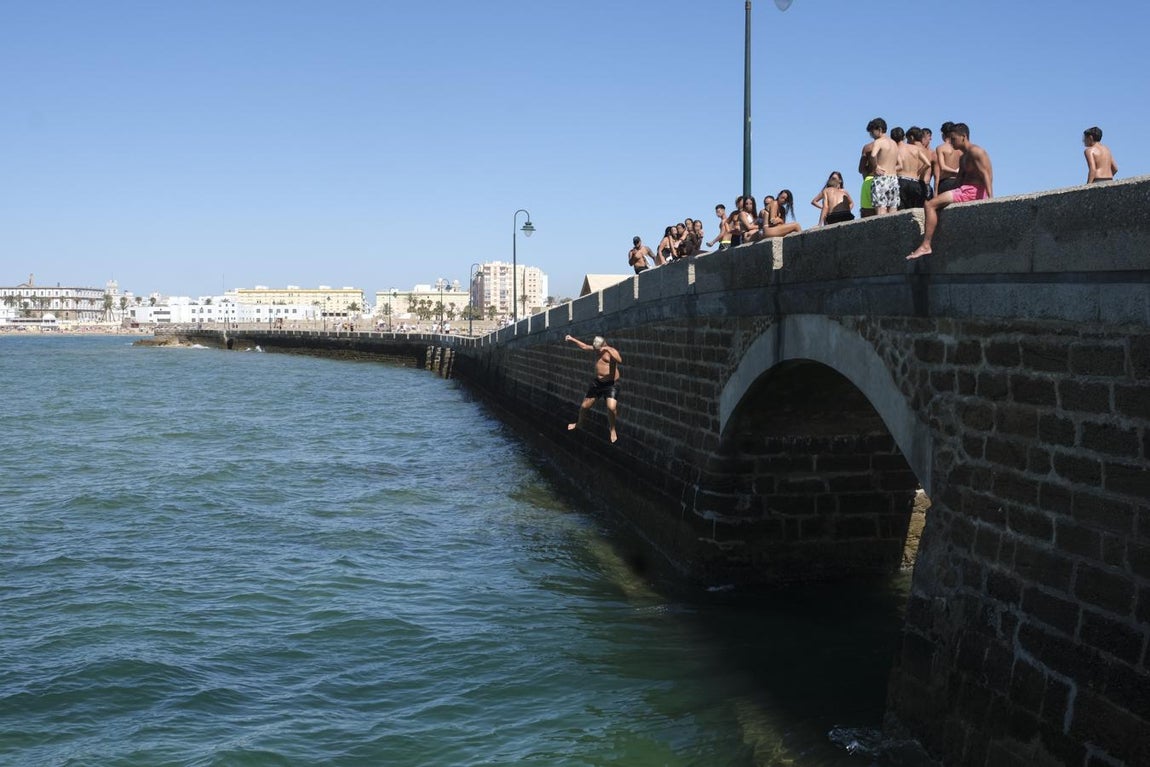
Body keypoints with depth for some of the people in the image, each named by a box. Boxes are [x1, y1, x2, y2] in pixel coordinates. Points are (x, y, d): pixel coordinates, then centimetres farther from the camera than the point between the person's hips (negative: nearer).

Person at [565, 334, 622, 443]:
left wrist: (608, 349, -38)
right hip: (597, 382, 6)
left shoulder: (612, 351, -15)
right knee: (585, 406, 13)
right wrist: (572, 339, 17)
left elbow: (619, 361, -36)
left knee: (611, 407, -26)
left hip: (611, 384, -6)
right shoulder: (596, 349, 3)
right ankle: (579, 423, 43)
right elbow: (584, 346, 20)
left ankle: (612, 430, -1)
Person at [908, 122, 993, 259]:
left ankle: (925, 246, -22)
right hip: (966, 190, 11)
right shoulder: (963, 158, 26)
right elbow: (960, 180, 22)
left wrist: (990, 198, -27)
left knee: (930, 205, -17)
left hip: (974, 191, -11)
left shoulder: (975, 151, -6)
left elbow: (985, 175, -16)